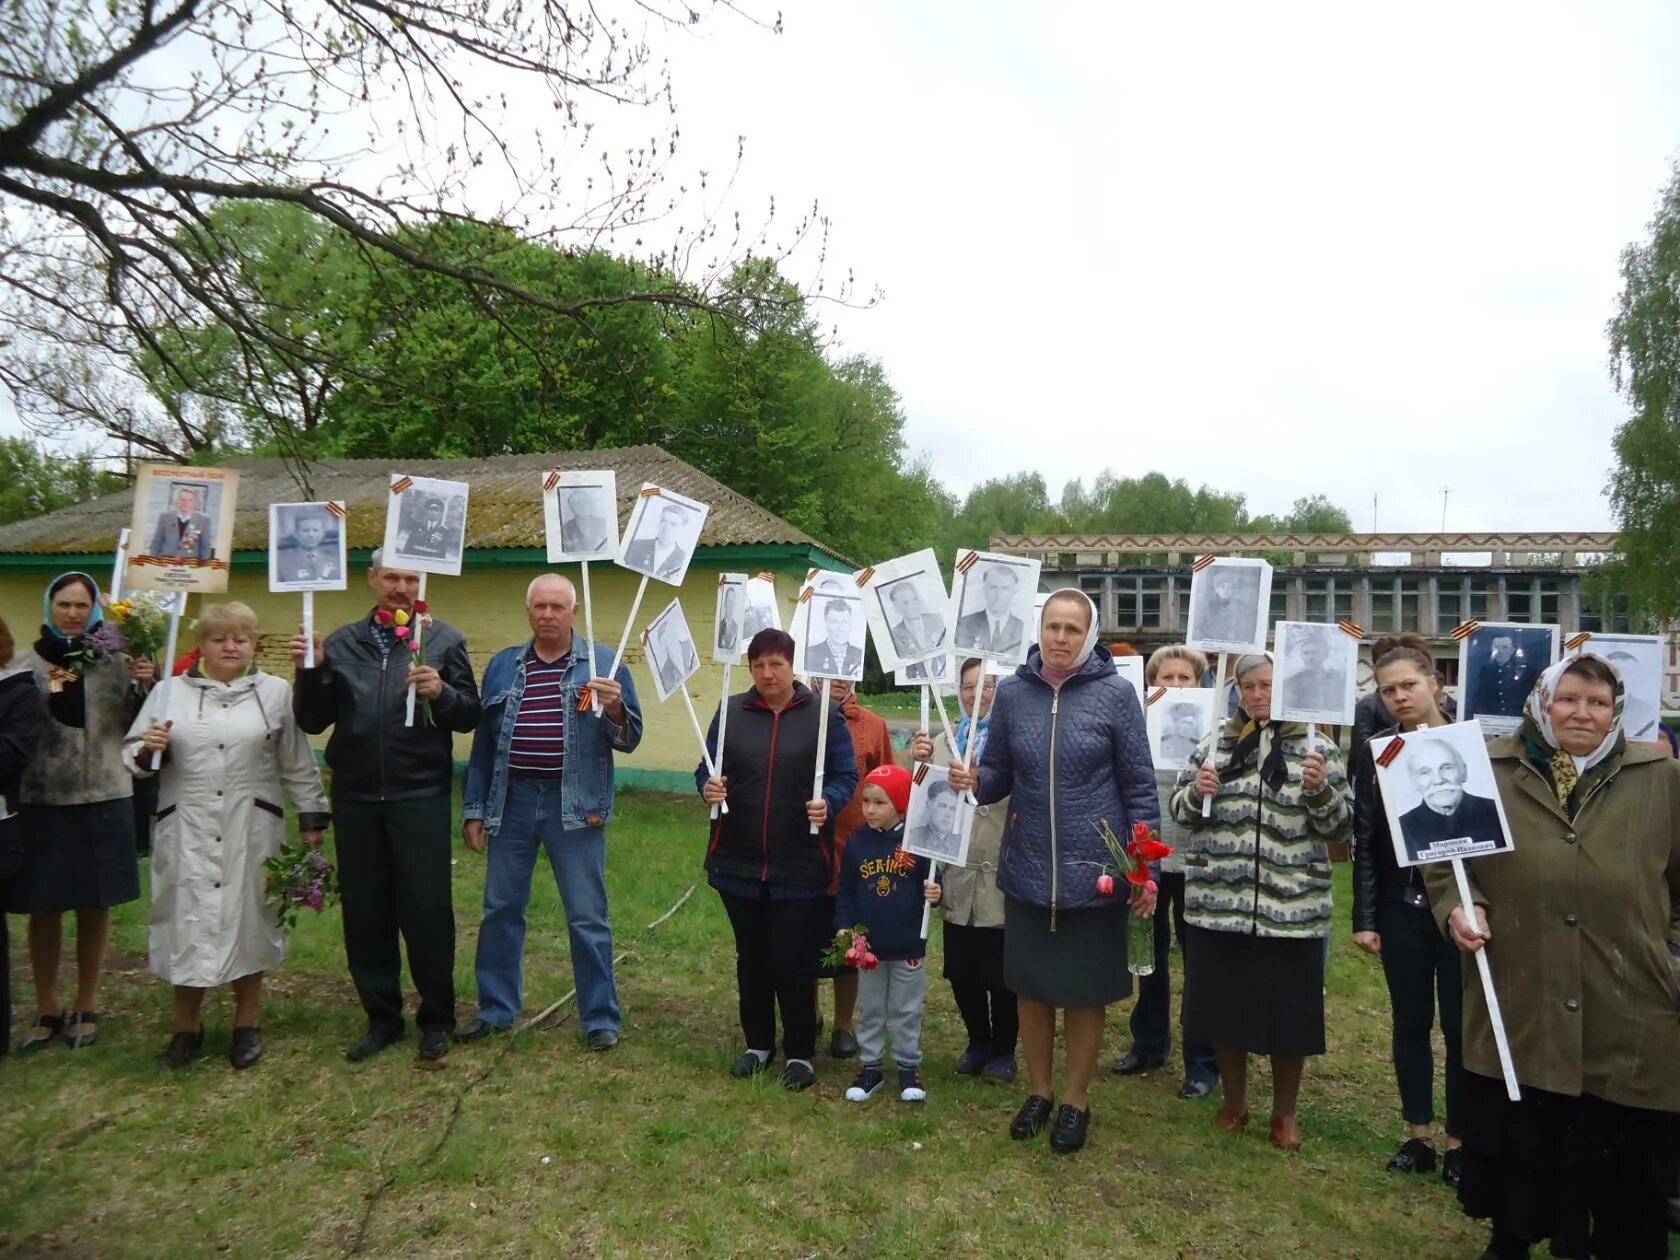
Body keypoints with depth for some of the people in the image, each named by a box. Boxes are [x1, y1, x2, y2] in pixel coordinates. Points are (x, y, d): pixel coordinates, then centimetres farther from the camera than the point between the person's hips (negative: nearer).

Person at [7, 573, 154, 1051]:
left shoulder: (116, 661, 2)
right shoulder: (25, 662, 2)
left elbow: (134, 728, 2)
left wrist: (143, 688, -15)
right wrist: (41, 693, -17)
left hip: (102, 799, 0)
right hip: (41, 800, 0)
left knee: (95, 907, 10)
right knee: (43, 909, 8)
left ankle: (86, 1007, 25)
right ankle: (46, 1010, 25)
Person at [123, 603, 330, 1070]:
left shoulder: (275, 692, 4)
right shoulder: (169, 692, 5)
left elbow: (298, 764, 6)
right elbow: (132, 755, 7)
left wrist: (312, 816, 5)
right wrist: (147, 750, -15)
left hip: (251, 831, 0)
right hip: (187, 831, 1)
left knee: (248, 921, 7)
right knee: (187, 924, 6)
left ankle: (246, 1026, 22)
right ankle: (186, 1028, 23)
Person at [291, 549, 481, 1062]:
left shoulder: (443, 639, 1)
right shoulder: (342, 642, 10)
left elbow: (470, 715, -3)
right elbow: (313, 721, 7)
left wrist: (441, 693, -21)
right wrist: (309, 672, -8)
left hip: (420, 798, -3)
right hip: (355, 798, 3)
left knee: (427, 909, 2)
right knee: (364, 910, 10)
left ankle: (436, 1019, 18)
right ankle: (382, 1016, 26)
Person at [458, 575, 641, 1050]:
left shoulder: (602, 662, -1)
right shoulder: (502, 665, 9)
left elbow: (629, 739, -2)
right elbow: (483, 741, 11)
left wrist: (614, 708, -23)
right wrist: (473, 809, 8)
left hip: (575, 804, -3)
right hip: (512, 800, 4)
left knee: (587, 917, 2)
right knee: (501, 909, 12)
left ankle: (601, 1018, 14)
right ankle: (496, 1009, 28)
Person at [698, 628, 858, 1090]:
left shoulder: (823, 714, -2)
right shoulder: (731, 711, 5)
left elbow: (846, 775, -3)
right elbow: (707, 767, 7)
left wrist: (828, 803, -23)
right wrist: (708, 786, -16)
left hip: (800, 866, -3)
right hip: (738, 861, 3)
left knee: (793, 960, 1)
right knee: (751, 957, 15)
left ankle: (800, 1053, 19)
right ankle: (758, 1043, 32)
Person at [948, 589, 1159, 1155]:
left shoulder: (1115, 693, -8)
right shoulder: (1012, 692, 0)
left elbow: (1139, 785, -4)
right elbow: (999, 775, 6)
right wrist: (972, 781, -17)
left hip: (1093, 872, -2)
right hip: (1027, 871, 3)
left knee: (1085, 993, 11)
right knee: (1031, 987, 15)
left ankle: (1076, 1101, 31)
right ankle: (1038, 1091, 35)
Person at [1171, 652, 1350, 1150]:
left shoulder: (1317, 748, 1)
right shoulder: (1216, 742, 7)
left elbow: (1337, 827, -1)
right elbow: (1180, 812, 9)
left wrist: (1319, 790, -19)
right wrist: (1196, 792, -12)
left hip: (1291, 907, -2)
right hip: (1218, 903, 2)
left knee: (1288, 1012, 8)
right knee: (1224, 1005, 11)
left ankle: (1284, 1112, 28)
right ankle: (1233, 1102, 32)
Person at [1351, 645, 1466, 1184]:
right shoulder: (1374, 752, 2)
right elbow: (1364, 839, 2)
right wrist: (1365, 917, -1)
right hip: (1401, 906, 2)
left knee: (1461, 1023, 6)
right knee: (1410, 1022, 11)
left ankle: (1459, 1139, 20)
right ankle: (1418, 1134, 24)